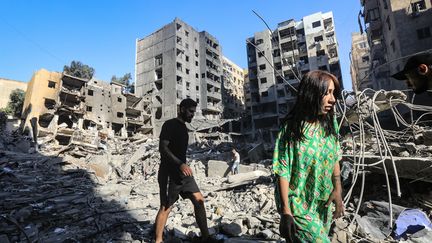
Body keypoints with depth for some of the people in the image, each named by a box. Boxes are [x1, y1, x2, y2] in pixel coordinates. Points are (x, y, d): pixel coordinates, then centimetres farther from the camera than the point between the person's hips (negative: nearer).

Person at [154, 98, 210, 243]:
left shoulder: (183, 127, 15)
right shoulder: (169, 125, -10)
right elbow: (162, 148, -20)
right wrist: (181, 164, -28)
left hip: (183, 171, 8)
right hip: (169, 173, -8)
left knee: (199, 200, 4)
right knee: (166, 207, 0)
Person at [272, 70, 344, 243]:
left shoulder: (330, 123, -2)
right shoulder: (292, 129, -19)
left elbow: (335, 158, 8)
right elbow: (282, 172, -18)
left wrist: (337, 189, 0)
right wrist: (285, 211, -17)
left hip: (324, 203, 6)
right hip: (299, 207, -6)